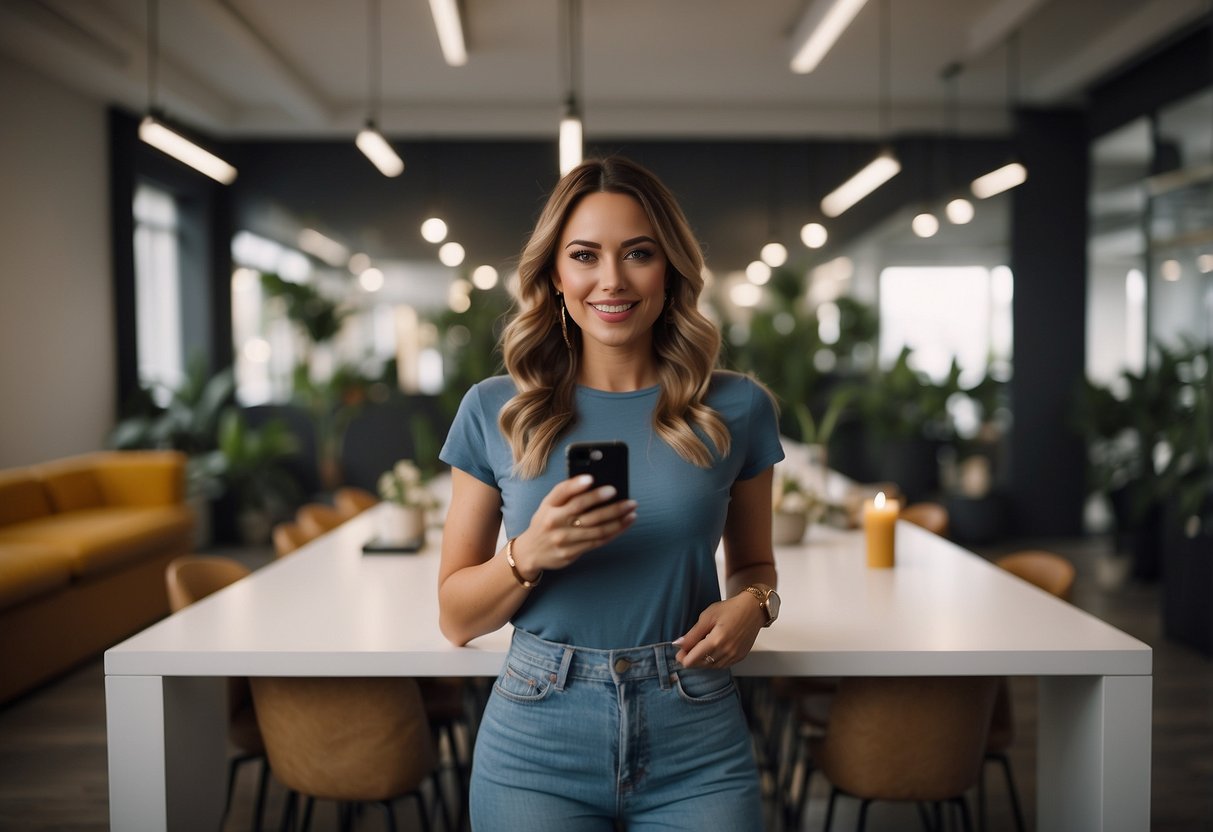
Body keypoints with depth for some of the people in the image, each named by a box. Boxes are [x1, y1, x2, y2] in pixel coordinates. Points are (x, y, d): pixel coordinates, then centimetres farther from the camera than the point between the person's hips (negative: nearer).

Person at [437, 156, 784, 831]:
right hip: (538, 749, 0)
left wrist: (751, 605, -9)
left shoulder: (737, 409, -2)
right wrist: (528, 556, -19)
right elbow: (457, 618, 0)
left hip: (697, 750, 1)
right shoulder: (494, 412, -3)